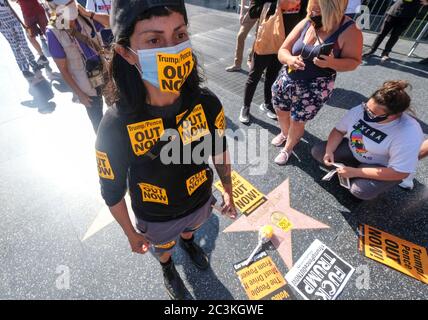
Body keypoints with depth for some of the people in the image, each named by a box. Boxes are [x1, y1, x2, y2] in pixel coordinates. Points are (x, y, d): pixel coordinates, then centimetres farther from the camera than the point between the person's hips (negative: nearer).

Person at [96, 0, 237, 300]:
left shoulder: (207, 103, -25)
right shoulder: (116, 126, -32)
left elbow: (219, 151, -8)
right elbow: (112, 190, -16)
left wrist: (229, 193, 4)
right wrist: (132, 234, -2)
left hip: (200, 202, 2)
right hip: (157, 219, -1)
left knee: (189, 230, 37)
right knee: (163, 249, 33)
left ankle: (188, 241, 75)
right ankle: (168, 266, 71)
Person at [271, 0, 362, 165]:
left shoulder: (349, 31, -13)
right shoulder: (305, 23, -3)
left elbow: (354, 61, -8)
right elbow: (283, 50, -1)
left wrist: (332, 63, -28)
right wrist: (290, 59, -24)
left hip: (314, 89, -4)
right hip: (287, 80, 5)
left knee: (297, 121, 4)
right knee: (281, 112, 18)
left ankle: (288, 148, 33)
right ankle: (284, 133, 51)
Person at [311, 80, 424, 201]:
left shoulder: (408, 134, -32)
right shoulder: (360, 110, -19)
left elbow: (399, 173, -29)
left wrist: (355, 172, -30)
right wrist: (329, 151, -21)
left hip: (383, 167, -5)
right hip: (353, 150, 5)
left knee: (360, 191, -32)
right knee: (317, 151, -8)